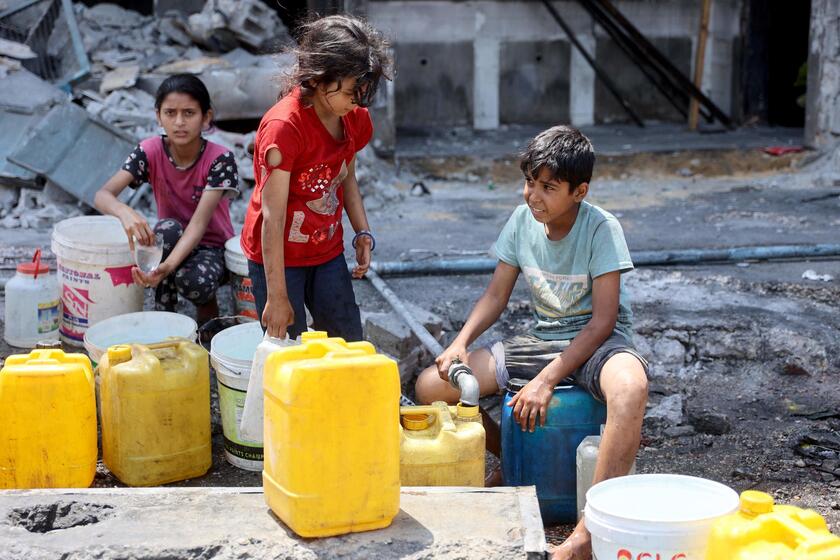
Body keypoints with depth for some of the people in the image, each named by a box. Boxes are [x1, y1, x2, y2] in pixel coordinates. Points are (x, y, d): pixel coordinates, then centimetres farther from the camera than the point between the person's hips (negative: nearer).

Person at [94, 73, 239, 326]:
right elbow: (103, 195, -23)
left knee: (192, 282, -35)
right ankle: (163, 311, -17)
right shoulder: (150, 151, -13)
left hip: (211, 245, -2)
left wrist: (167, 266, -47)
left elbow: (200, 222, -30)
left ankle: (208, 305, 2)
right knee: (168, 227, -33)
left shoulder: (220, 159, -20)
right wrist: (126, 213, -49)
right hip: (171, 243, 2)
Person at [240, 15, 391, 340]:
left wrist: (363, 233, -2)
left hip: (327, 251, 7)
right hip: (277, 256, -6)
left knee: (349, 343, 8)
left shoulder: (355, 119, -5)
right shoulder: (283, 127, -26)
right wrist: (277, 297, -24)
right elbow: (273, 217, -25)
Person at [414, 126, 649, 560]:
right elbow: (497, 295, 6)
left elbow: (604, 320, -19)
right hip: (542, 340, 6)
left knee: (629, 386, -44)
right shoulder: (522, 221, -1)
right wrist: (461, 341, -13)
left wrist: (547, 380, -26)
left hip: (598, 342, -5)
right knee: (431, 386, -8)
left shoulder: (602, 228, -16)